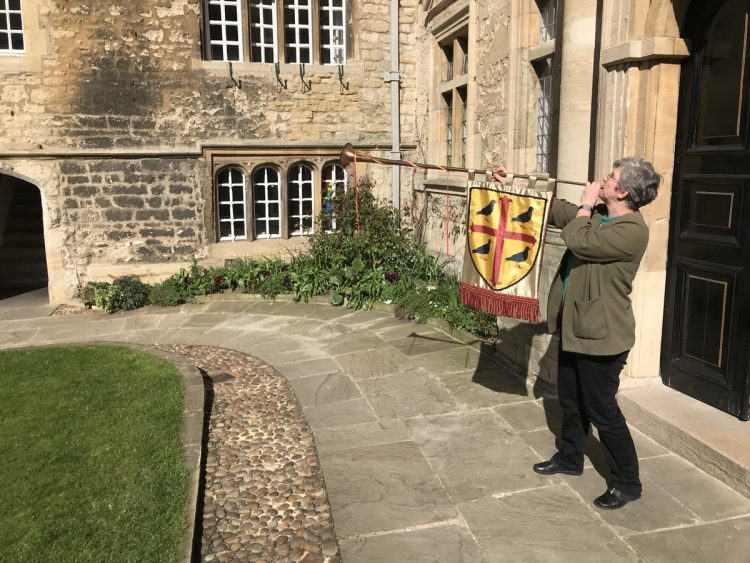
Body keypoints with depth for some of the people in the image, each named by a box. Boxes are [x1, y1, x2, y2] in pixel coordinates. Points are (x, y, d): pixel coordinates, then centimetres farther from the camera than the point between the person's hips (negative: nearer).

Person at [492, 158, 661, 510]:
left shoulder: (632, 230, -22)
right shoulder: (595, 215, 7)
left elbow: (579, 241, -31)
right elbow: (554, 210, 16)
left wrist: (585, 206, -13)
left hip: (601, 334, -9)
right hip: (576, 327, 9)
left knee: (601, 409, 2)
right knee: (571, 400, 22)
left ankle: (627, 483, 20)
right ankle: (570, 458, 42)